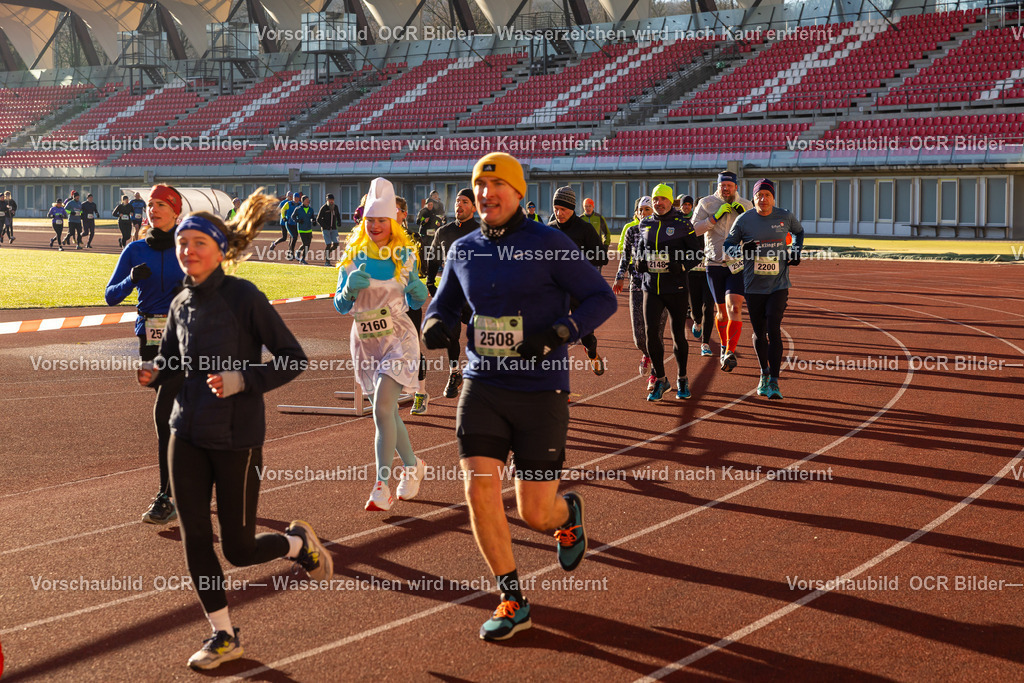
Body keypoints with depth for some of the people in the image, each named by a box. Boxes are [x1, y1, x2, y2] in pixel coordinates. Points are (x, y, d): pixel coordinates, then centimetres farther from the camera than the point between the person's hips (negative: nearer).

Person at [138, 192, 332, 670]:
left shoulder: (244, 298, -13)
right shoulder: (181, 305, 4)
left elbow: (294, 359, -11)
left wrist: (243, 380, -23)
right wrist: (154, 372, -1)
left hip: (236, 439, -5)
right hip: (187, 434, 5)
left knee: (238, 550, 4)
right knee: (195, 540, 4)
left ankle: (299, 543, 35)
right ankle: (223, 635, 20)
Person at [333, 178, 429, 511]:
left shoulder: (405, 255, -3)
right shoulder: (354, 255, 0)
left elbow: (414, 303, 8)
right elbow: (340, 306, 1)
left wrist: (419, 293, -15)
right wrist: (350, 288, -20)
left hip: (397, 338, -3)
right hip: (364, 342, 3)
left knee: (382, 409, -18)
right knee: (388, 412, 13)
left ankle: (382, 485, -14)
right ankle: (412, 466, 36)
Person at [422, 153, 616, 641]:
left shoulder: (549, 244, -8)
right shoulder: (463, 250, 6)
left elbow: (602, 299, -6)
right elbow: (444, 304, 21)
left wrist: (558, 333, -22)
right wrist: (436, 325, -4)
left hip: (541, 393, -4)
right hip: (482, 386, 4)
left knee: (535, 513, -2)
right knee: (479, 491, -11)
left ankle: (567, 514, 39)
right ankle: (512, 601, 8)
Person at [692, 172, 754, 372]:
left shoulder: (746, 206, 7)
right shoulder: (706, 203, 2)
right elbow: (693, 229, -7)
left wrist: (744, 215, -10)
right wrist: (716, 216, -15)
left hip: (738, 265, -1)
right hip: (715, 264, 1)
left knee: (735, 308, -17)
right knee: (722, 310, 10)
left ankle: (730, 353, -23)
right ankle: (724, 345, 34)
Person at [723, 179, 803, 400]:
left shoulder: (785, 217, 1)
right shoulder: (744, 220, -4)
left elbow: (799, 232, 22)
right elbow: (727, 245, 4)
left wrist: (796, 252, 7)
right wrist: (743, 250, -17)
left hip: (779, 284, -1)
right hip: (754, 286, 1)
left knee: (773, 330, -12)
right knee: (759, 333, 9)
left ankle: (773, 382, -12)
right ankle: (764, 373, 32)